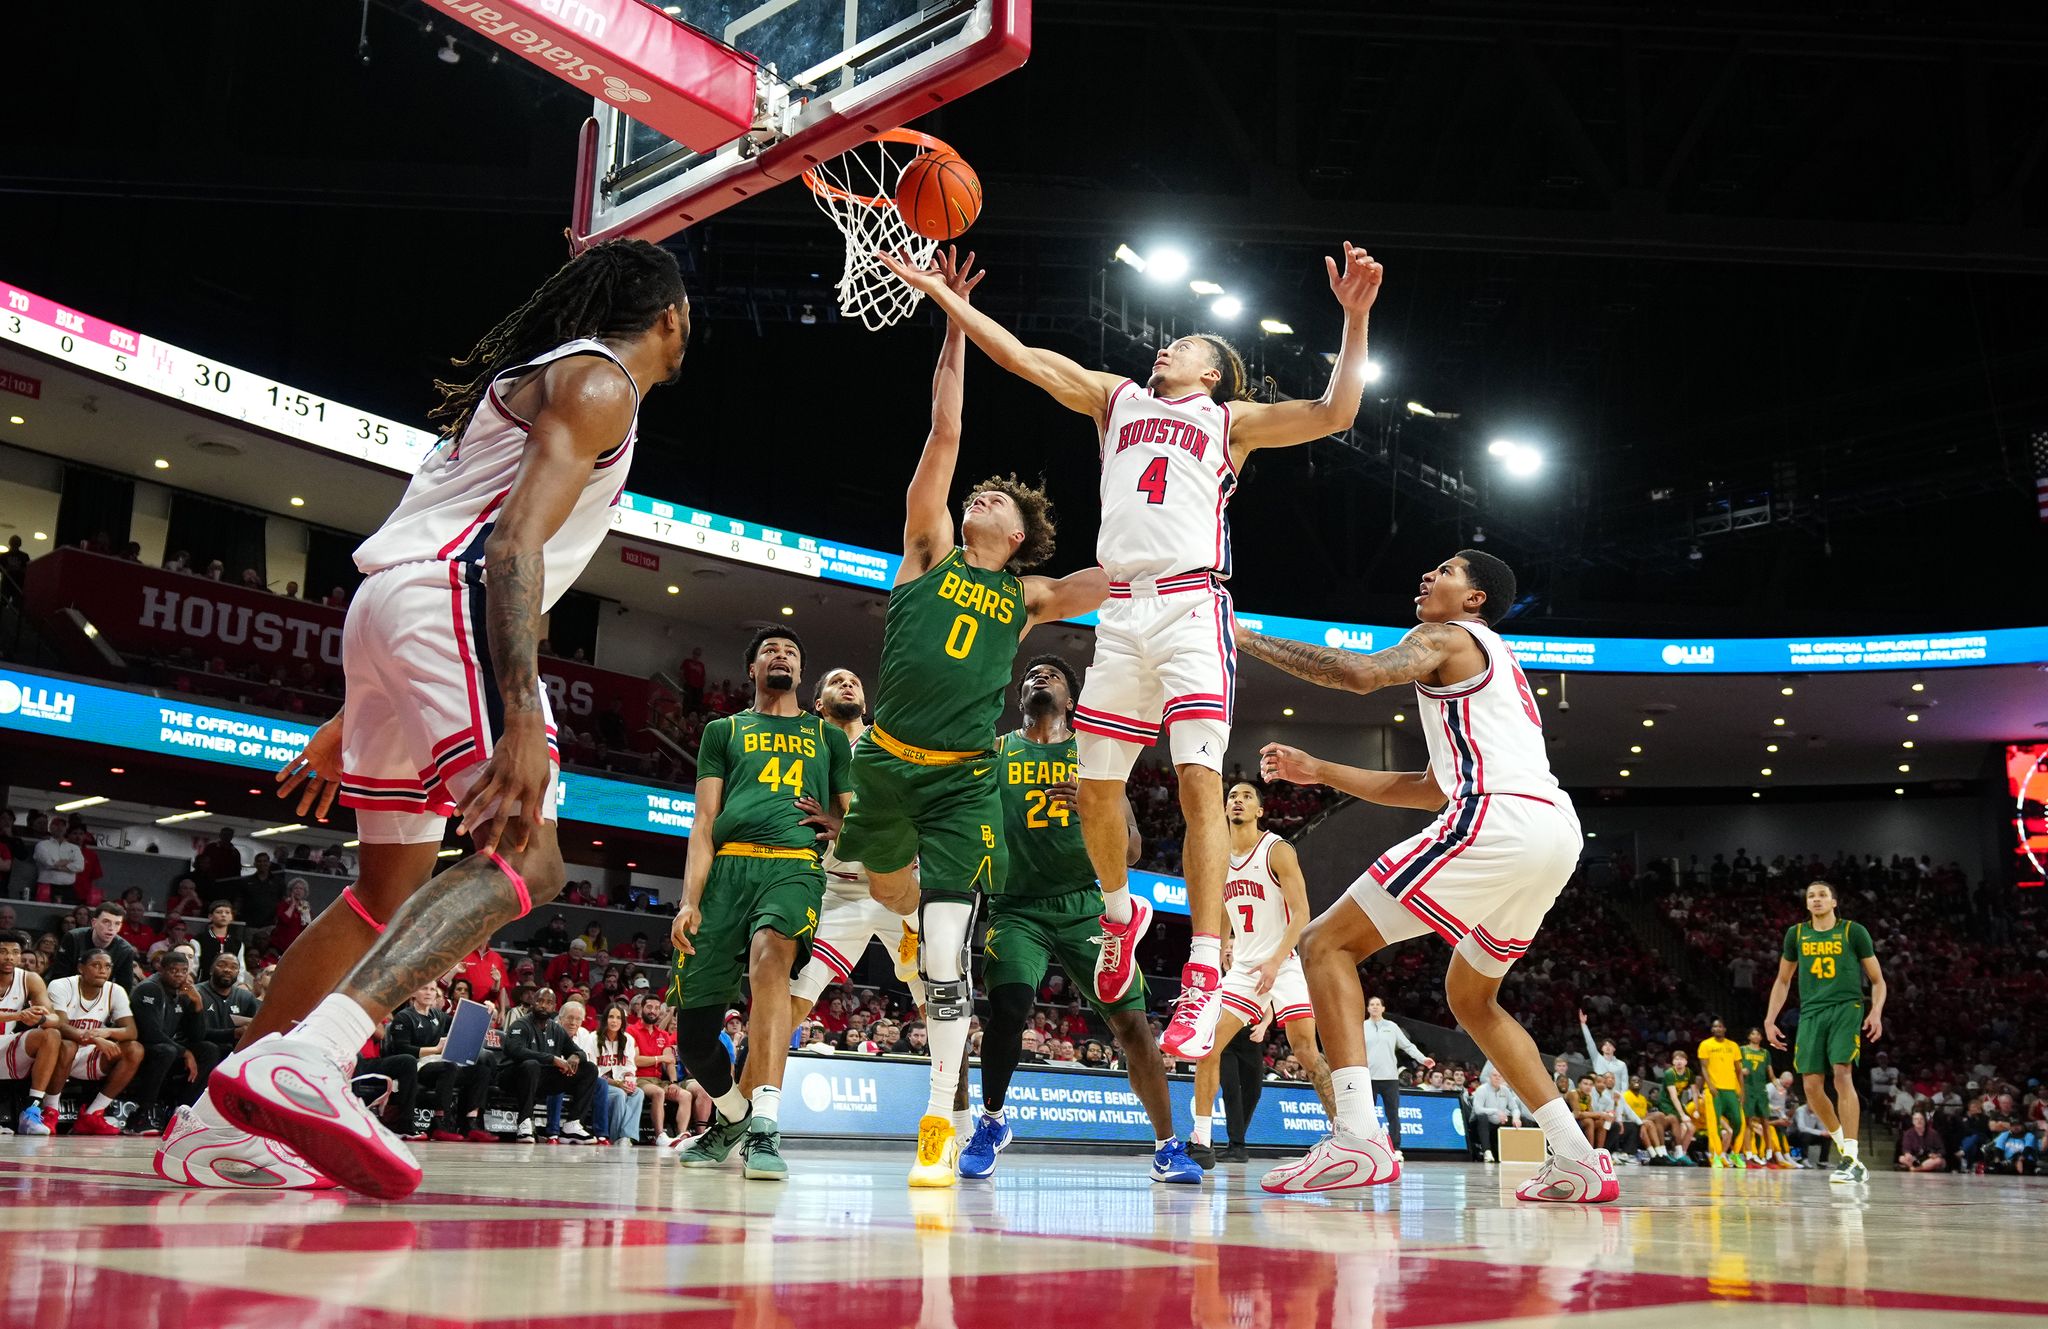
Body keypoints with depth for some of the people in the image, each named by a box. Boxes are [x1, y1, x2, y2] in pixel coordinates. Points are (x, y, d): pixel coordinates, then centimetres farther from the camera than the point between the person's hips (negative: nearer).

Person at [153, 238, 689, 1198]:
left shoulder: (530, 377, 30)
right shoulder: (599, 381, 0)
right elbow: (515, 539, -17)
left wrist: (351, 723, 30)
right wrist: (523, 717, -28)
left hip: (387, 609, 10)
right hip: (450, 600, -10)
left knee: (394, 885, 16)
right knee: (526, 859, -20)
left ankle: (218, 1121, 18)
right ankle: (305, 1061, -37)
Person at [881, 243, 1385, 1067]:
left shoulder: (1230, 420, 14)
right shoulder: (1117, 399, 24)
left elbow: (1333, 414, 2)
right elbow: (1018, 356, 20)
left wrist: (1354, 317, -7)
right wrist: (944, 297, 16)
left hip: (1191, 606, -4)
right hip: (1122, 612, 4)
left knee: (1199, 781, -16)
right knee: (1095, 788, 6)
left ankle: (1204, 980, -19)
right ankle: (1121, 913, 33)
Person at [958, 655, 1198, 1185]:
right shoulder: (994, 751, 9)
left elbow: (1132, 848, 2)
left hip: (1086, 905, 1)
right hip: (1017, 907, -1)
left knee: (1131, 1022, -6)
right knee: (1007, 1007, -23)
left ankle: (1168, 1147, 8)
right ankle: (992, 1121, 2)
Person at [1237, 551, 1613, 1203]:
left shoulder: (1445, 637, 8)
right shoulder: (1494, 662, 35)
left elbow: (1362, 672, -15)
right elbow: (1433, 788, 36)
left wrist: (1248, 638, -6)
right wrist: (1319, 771, 32)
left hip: (1499, 819, -9)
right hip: (1559, 834, 9)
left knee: (1326, 942, -6)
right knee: (1470, 995, 27)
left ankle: (1357, 1138, -21)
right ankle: (1577, 1160, 17)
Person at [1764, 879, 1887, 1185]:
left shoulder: (1854, 931, 3)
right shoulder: (1796, 934, 12)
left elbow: (1877, 980, 6)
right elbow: (1783, 981, 21)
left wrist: (1877, 1011, -11)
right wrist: (1770, 1019, 12)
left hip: (1846, 1008, -4)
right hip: (1811, 1012, 4)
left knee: (1842, 1073, -21)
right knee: (1812, 1085, -2)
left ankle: (1852, 1160, -20)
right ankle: (1844, 1145, 20)